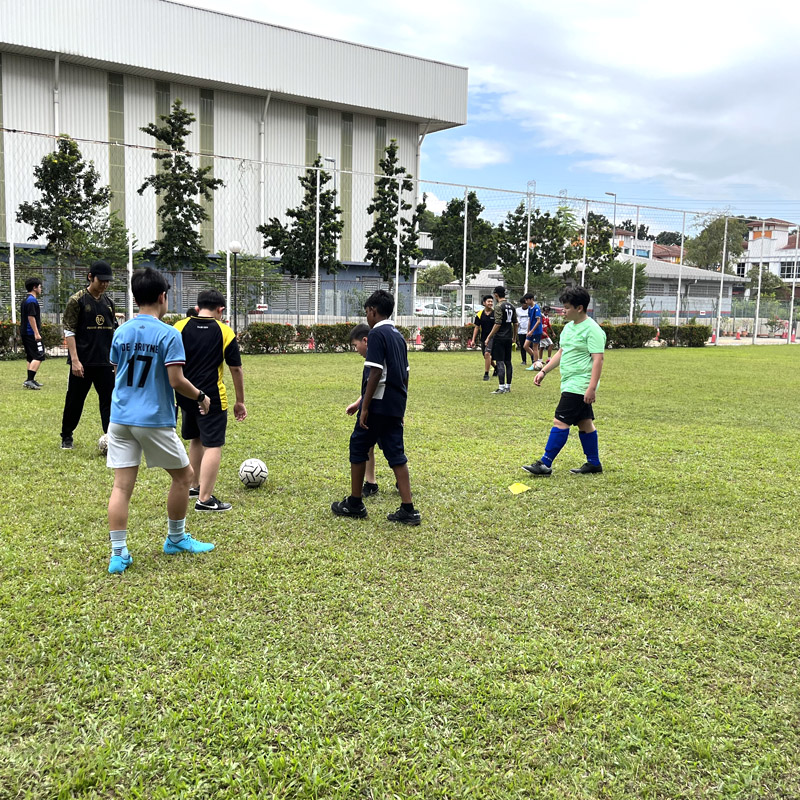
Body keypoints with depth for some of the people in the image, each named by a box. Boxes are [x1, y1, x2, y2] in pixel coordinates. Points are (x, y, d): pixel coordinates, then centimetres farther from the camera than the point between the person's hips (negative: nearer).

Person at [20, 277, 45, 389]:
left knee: (31, 357, 15)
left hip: (25, 333, 11)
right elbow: (31, 317, -20)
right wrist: (36, 333, -21)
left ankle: (30, 380, 18)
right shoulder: (32, 301, -13)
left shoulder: (25, 301, 19)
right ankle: (29, 380, -17)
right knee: (39, 356, -11)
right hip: (31, 333, -11)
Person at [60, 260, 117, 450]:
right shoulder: (77, 300, -5)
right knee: (75, 401, 8)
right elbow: (69, 331, -8)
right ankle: (66, 437, 25)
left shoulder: (109, 302, 10)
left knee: (109, 400, 0)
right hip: (83, 362, -4)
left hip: (105, 363, 4)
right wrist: (75, 360, -15)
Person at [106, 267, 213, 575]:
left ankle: (118, 554, 4)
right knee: (183, 475, 15)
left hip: (121, 419, 5)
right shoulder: (168, 334, -12)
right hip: (155, 420, -5)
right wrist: (201, 397, 1)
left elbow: (117, 372, 16)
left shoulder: (120, 332, 5)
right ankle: (176, 538, 27)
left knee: (122, 485, 5)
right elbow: (176, 381, -16)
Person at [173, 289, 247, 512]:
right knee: (213, 445, 0)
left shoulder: (180, 326, 2)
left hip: (184, 395, 5)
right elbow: (236, 369, -2)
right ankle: (205, 499, -1)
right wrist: (240, 401, 8)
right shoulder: (225, 332, -5)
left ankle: (195, 486, 35)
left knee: (196, 439, 24)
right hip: (212, 397, -5)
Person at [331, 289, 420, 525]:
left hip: (378, 404, -8)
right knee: (396, 453, 7)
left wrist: (365, 408, -17)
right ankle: (408, 510, 2)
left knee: (359, 446, 7)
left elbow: (375, 373, -19)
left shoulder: (377, 333, -11)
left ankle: (355, 504, 15)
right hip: (396, 406, 8)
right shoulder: (398, 335, 15)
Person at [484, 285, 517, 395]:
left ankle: (502, 387, -8)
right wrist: (513, 336, 25)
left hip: (499, 337, -8)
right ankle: (508, 386, 17)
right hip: (508, 338, 8)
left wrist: (489, 337, -14)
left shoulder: (499, 306, -12)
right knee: (508, 362, 12)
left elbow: (497, 324, -18)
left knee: (500, 362, -7)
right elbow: (515, 323, 15)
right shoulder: (511, 306, 12)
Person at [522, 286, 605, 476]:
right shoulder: (569, 327, 13)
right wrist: (544, 371, 17)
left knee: (560, 422, -10)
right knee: (584, 423, 13)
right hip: (570, 385, 9)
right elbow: (561, 352, 23)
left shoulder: (592, 330, -15)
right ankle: (593, 463, 22)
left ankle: (545, 464, -6)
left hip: (579, 385, -9)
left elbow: (598, 359, -20)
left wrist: (592, 387, -25)